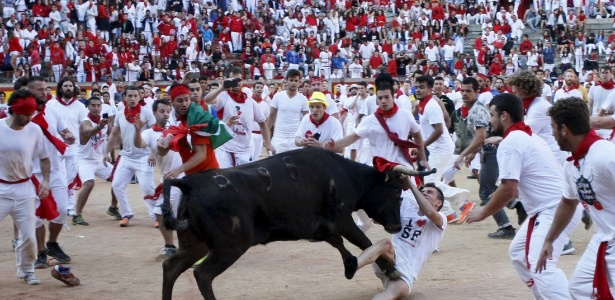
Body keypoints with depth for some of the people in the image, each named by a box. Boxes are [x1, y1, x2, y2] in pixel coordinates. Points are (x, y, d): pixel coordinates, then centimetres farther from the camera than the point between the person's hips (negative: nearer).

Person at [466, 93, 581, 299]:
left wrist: (483, 213, -5)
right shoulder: (528, 137, 19)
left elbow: (508, 190, -19)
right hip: (561, 206, 11)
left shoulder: (510, 143, -13)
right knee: (519, 253, 23)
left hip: (556, 210, -11)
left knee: (540, 266, -23)